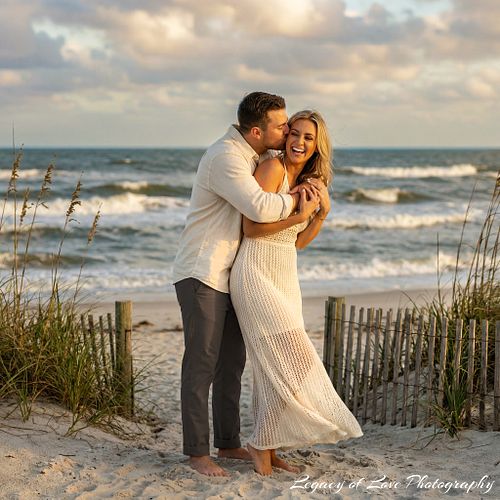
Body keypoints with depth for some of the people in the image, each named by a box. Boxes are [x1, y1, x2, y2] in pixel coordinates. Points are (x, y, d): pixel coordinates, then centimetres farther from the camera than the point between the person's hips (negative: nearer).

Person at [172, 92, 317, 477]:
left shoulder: (255, 156, 11)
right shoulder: (225, 156, -20)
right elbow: (261, 208, -31)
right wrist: (297, 198, -13)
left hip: (230, 276, 9)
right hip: (202, 275, -9)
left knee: (232, 362, 13)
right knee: (202, 363, -6)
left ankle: (228, 442, 23)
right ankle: (197, 452, 1)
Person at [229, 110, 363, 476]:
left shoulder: (309, 181, 13)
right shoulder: (272, 168, -12)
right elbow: (251, 227, -17)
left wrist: (322, 214, 0)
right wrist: (299, 215, -17)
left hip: (285, 277, 8)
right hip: (257, 274, -8)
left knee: (275, 367, 8)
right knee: (287, 360, -11)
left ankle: (269, 449, 16)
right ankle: (261, 443, 3)